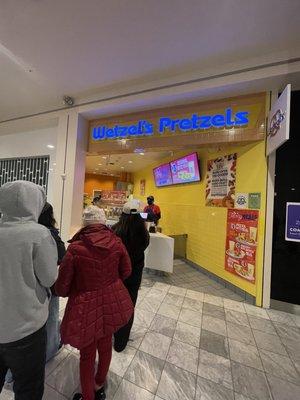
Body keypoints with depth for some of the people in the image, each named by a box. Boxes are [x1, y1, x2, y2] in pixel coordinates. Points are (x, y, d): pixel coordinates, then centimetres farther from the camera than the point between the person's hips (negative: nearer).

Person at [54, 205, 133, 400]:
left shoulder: (76, 247, -22)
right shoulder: (117, 242, -13)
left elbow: (62, 286, -12)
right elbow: (126, 271, -2)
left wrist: (75, 292, 10)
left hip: (87, 307, -4)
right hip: (113, 302, 4)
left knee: (87, 354, 24)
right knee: (106, 344, 30)